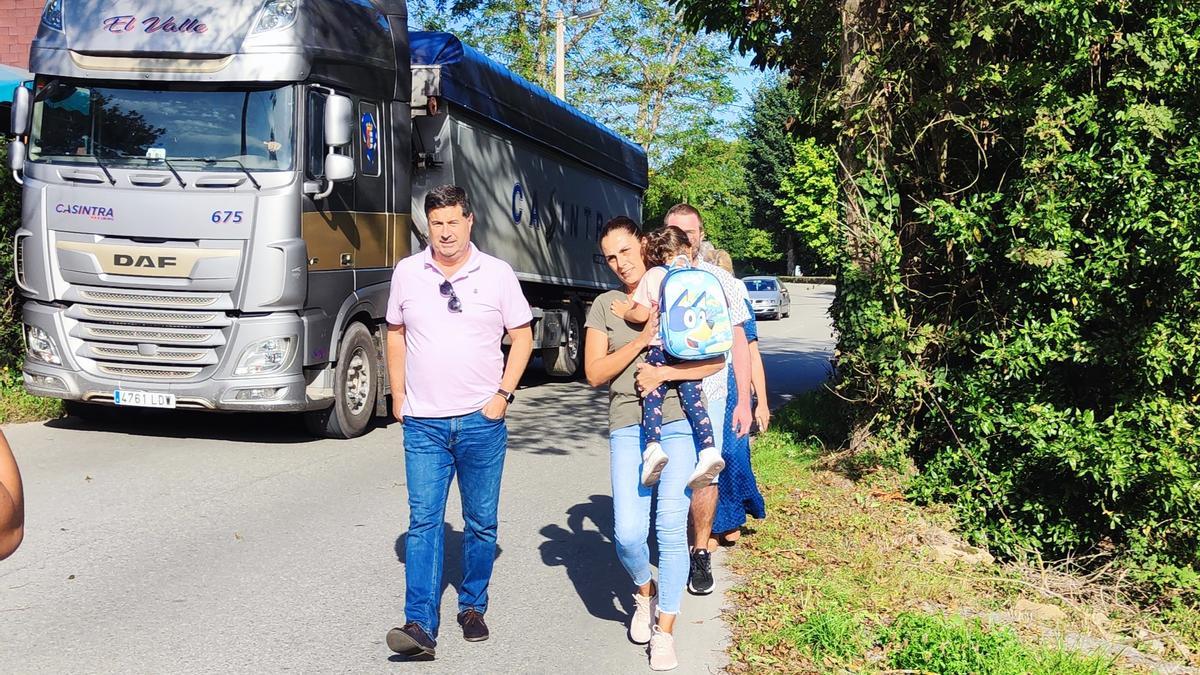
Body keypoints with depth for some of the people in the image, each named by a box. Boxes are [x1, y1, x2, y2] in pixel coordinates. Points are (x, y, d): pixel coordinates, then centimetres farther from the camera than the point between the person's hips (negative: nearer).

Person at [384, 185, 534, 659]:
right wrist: (398, 396, 8)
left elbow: (522, 336, 4)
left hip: (481, 420, 0)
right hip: (423, 423, 1)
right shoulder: (407, 272, 4)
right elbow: (395, 334, 15)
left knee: (482, 523, 8)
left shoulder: (497, 274, 0)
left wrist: (502, 394, -5)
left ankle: (472, 607, 24)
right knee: (423, 521, -7)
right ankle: (420, 626, -10)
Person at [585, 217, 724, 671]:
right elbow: (594, 373, 2)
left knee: (671, 529, -7)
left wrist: (665, 373, -11)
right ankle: (645, 594, 24)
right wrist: (642, 340, -10)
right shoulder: (605, 306, 11)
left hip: (679, 422, -1)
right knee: (628, 533, -9)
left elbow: (716, 359, 2)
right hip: (628, 427, 1)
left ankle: (665, 630, 7)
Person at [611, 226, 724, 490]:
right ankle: (708, 449, -10)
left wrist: (625, 312, 13)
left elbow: (641, 314, -5)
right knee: (693, 399, 5)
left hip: (661, 348, -3)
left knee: (652, 397, 0)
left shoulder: (653, 275, 3)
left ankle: (653, 446, -20)